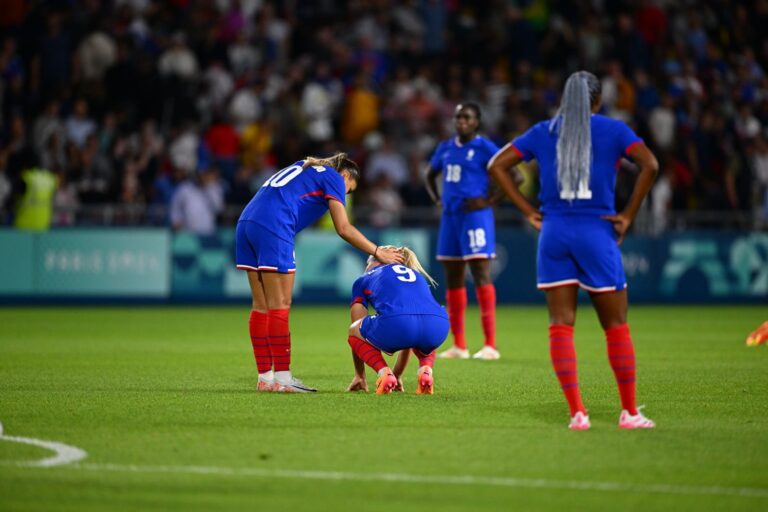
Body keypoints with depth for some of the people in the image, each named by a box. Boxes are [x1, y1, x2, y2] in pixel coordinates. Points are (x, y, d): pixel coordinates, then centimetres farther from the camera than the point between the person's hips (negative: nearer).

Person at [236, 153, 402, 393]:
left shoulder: (303, 167, 31)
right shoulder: (334, 178, 8)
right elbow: (343, 228, 1)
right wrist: (377, 252, 8)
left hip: (247, 221, 8)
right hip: (273, 228, -8)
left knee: (261, 307, 9)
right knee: (279, 307, -5)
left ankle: (265, 377, 9)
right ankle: (282, 377, -4)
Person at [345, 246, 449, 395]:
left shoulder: (363, 280, 32)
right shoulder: (417, 276, 42)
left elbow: (358, 329, 38)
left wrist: (359, 375, 48)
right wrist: (398, 375, 60)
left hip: (396, 324, -3)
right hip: (437, 327, 3)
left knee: (354, 332, 30)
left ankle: (384, 372, 4)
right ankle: (426, 370, 10)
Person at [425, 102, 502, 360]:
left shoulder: (484, 148, -7)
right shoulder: (446, 148, 13)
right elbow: (430, 175, 30)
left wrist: (489, 201, -14)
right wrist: (437, 199, 14)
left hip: (475, 215, -7)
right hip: (450, 216, 8)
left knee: (481, 276, -13)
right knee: (453, 279, 9)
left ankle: (490, 345, -15)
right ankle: (458, 346, 16)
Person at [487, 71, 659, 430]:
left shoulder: (543, 132, 10)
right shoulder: (612, 130, 1)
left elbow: (496, 165, 9)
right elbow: (649, 165, -13)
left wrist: (528, 211, 8)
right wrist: (628, 215, -6)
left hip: (554, 234, 2)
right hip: (597, 234, -2)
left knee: (561, 327, 3)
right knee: (616, 326, 6)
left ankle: (577, 412, -5)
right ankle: (629, 412, 8)